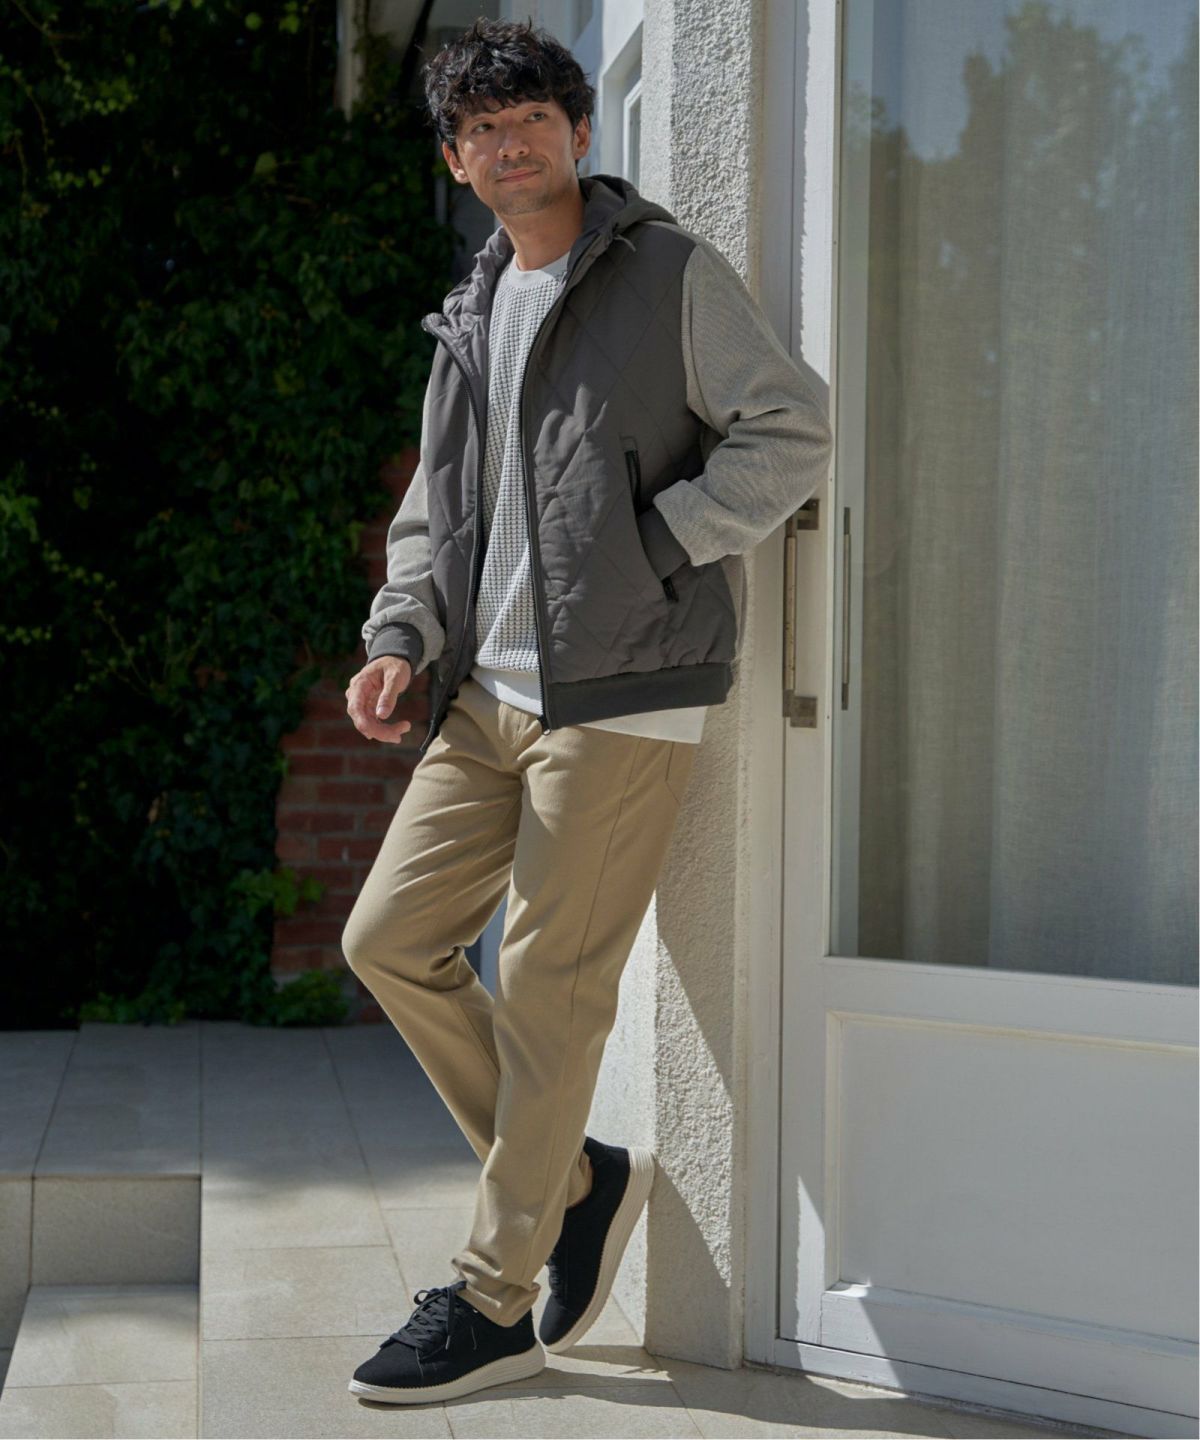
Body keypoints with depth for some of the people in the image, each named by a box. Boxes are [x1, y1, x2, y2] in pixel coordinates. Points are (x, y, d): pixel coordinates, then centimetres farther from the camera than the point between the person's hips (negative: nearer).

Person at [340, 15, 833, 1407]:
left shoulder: (672, 271, -1)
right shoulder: (472, 313, 18)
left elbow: (792, 436, -5)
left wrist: (650, 552, -12)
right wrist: (403, 633, 5)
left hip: (622, 692, -7)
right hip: (489, 691, 7)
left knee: (549, 991, -4)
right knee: (391, 939, 5)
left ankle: (492, 1303, 10)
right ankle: (579, 1179, 20)